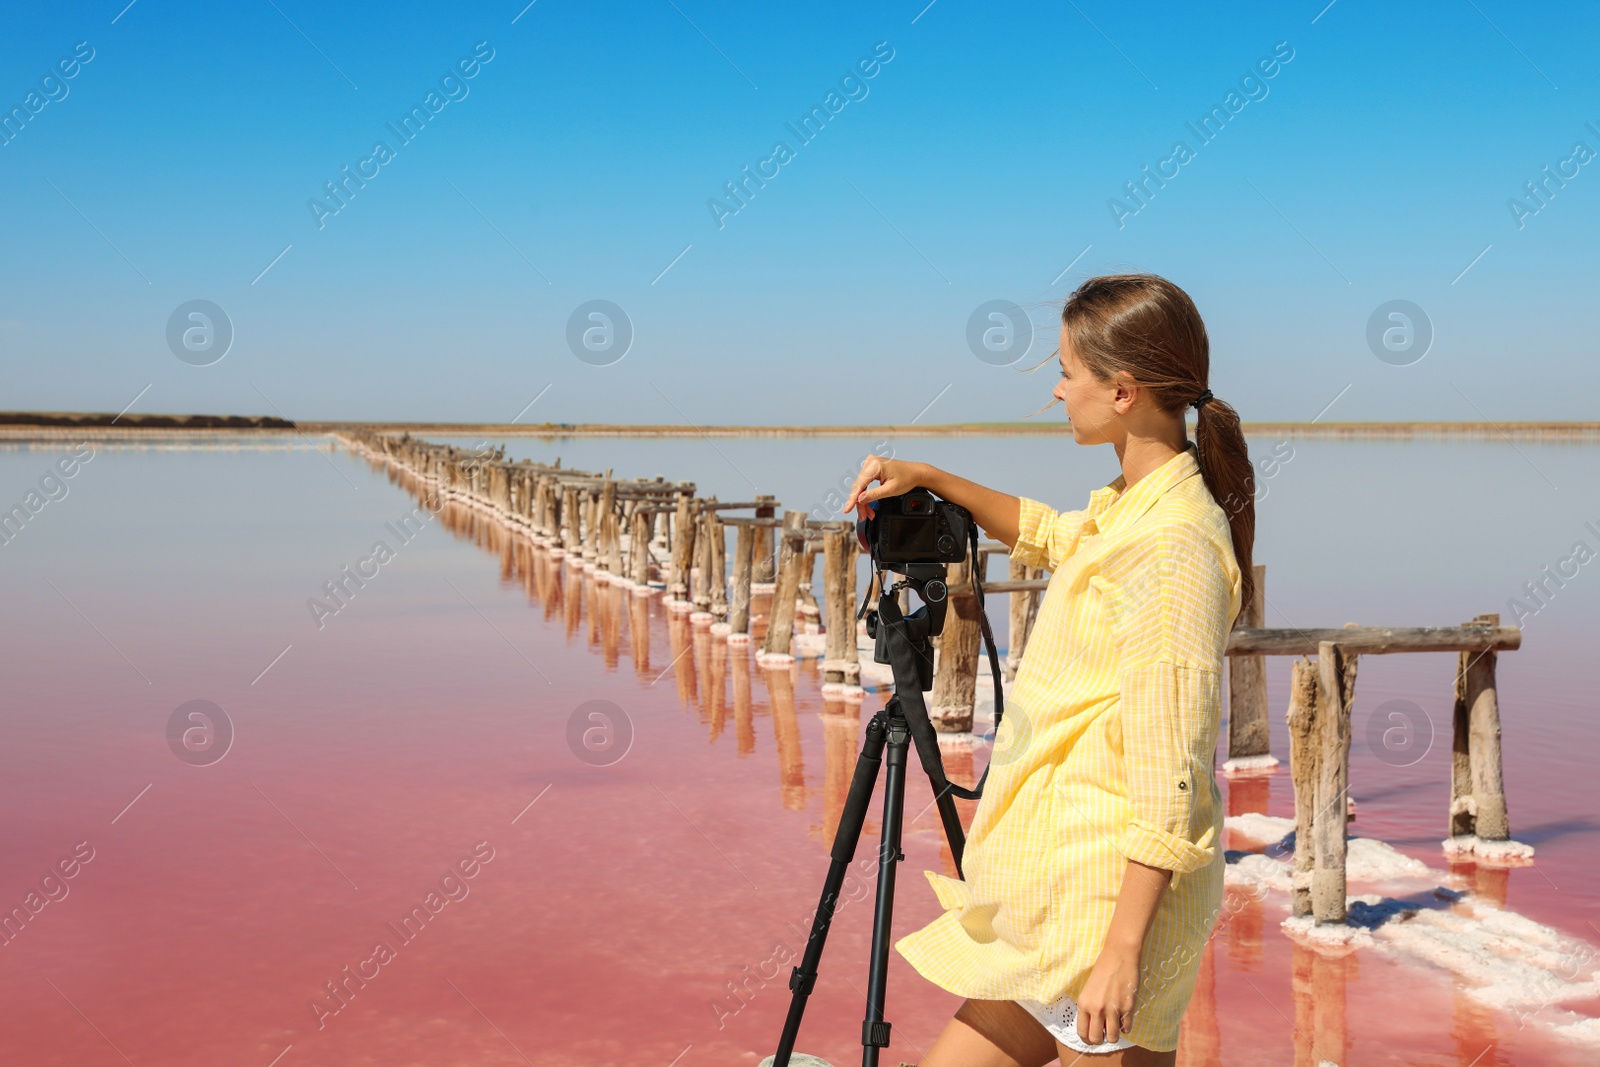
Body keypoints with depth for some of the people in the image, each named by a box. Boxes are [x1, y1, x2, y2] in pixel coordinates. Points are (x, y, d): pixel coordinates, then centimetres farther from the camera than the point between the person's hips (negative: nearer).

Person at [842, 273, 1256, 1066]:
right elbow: (1047, 535, 34)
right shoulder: (1127, 508, 9)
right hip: (1063, 876, 10)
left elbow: (1169, 778, -23)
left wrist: (1123, 949, -24)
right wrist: (929, 480, 23)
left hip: (1109, 893, -10)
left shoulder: (1173, 546, -20)